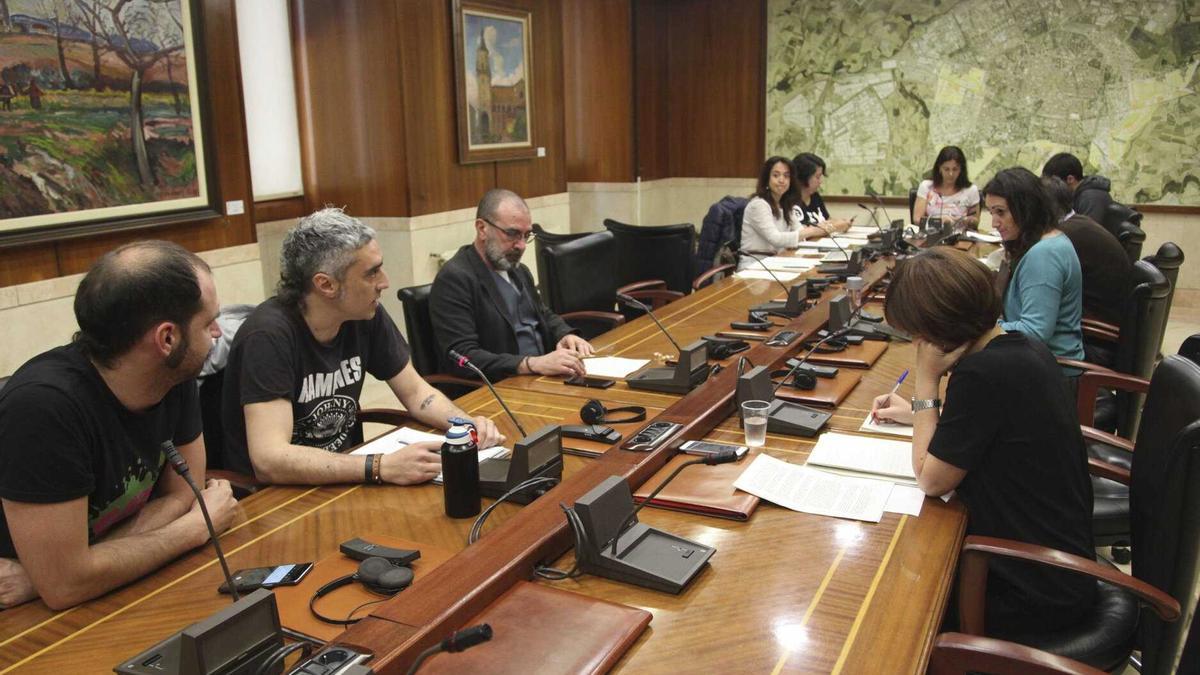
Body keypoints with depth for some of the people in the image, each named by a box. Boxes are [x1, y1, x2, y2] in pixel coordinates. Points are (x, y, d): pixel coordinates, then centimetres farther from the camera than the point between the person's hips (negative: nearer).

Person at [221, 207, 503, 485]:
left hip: (342, 479, 6)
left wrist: (467, 424, -13)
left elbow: (415, 392, 5)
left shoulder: (366, 315, -7)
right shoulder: (270, 335, -24)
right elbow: (268, 460, -31)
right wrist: (382, 468, -37)